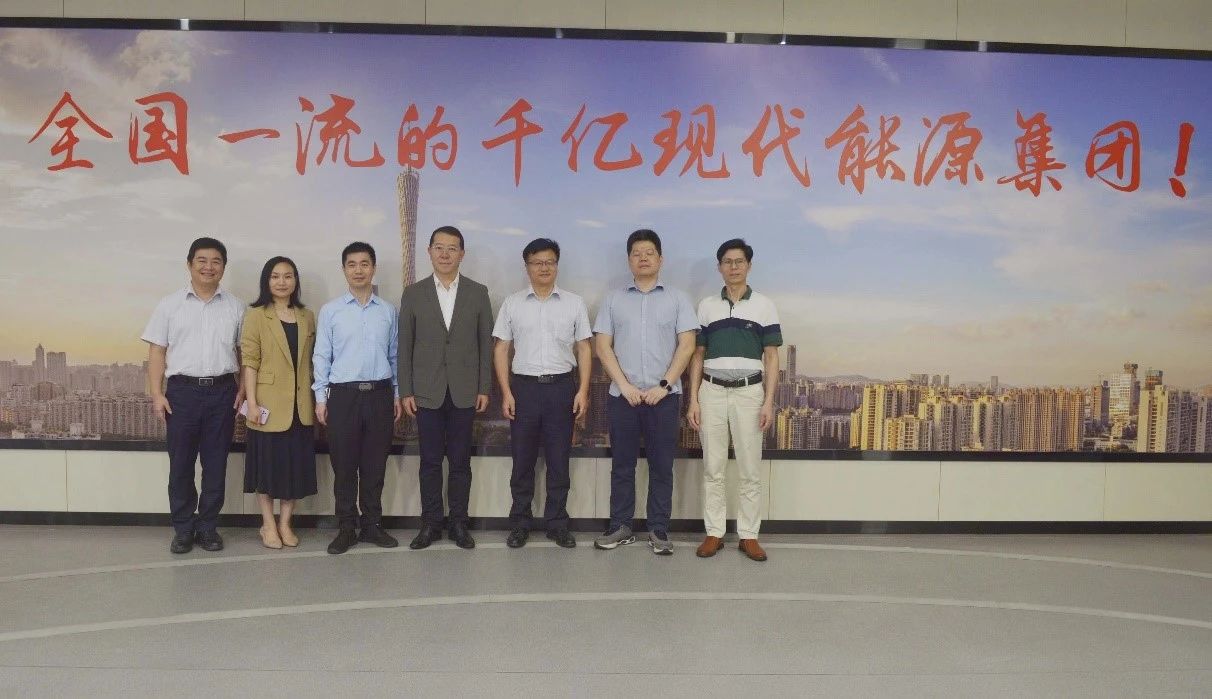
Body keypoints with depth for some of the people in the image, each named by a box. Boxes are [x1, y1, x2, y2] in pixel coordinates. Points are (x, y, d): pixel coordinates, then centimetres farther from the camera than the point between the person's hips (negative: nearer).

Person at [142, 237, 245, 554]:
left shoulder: (235, 307, 8)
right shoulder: (170, 305, 5)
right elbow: (157, 352, 3)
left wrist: (243, 389, 1)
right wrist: (157, 394, -5)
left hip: (222, 391, 1)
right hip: (183, 390, -1)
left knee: (216, 463, 6)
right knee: (181, 463, 5)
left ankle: (208, 526, 18)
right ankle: (183, 529, 16)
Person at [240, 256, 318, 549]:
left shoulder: (307, 317, 10)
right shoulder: (256, 315, -2)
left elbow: (311, 360, 11)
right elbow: (249, 361, -7)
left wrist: (317, 399, 6)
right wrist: (251, 403, -14)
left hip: (300, 404, 4)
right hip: (269, 404, -4)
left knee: (296, 464, 7)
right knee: (268, 463, 4)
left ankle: (285, 523, 20)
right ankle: (268, 525, 16)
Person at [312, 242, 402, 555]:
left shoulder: (388, 311, 7)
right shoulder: (330, 311, 2)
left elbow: (394, 355, 10)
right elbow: (321, 356, 2)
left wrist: (398, 394, 8)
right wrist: (320, 397, -2)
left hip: (380, 393, 1)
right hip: (344, 394, -1)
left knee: (375, 464, 8)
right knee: (344, 465, 4)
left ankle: (371, 525, 19)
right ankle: (346, 528, 14)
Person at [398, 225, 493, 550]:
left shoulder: (478, 292, 3)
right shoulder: (413, 294, 3)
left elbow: (486, 343, 3)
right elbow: (404, 346, 3)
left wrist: (484, 388, -1)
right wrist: (405, 391, -2)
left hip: (464, 392, 0)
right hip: (427, 392, 0)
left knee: (460, 461, 6)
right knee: (430, 460, 6)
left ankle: (459, 524, 17)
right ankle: (430, 523, 17)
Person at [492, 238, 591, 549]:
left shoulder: (574, 303, 5)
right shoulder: (512, 303, 5)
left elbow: (584, 349, 5)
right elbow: (501, 350, 4)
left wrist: (583, 390, -4)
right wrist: (506, 393, -3)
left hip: (562, 387, 0)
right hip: (524, 386, 0)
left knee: (559, 460, 6)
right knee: (522, 460, 7)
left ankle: (557, 523, 18)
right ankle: (519, 524, 19)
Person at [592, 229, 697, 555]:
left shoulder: (677, 299, 5)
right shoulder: (613, 299, 7)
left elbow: (687, 345, -2)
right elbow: (602, 346, 2)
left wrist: (664, 385, -10)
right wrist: (625, 386, -8)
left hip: (663, 395, -1)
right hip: (622, 395, 1)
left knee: (661, 466, 4)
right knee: (622, 464, 7)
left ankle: (659, 530, 12)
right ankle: (620, 527, 17)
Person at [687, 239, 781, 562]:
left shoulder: (764, 305, 3)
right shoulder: (706, 305, 6)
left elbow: (771, 357, 2)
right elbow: (698, 356, 8)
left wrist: (768, 402, -6)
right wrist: (693, 399, 0)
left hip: (749, 392, -1)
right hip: (712, 392, 1)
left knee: (750, 470, 3)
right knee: (712, 468, 5)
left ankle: (749, 535, 13)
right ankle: (714, 533, 14)